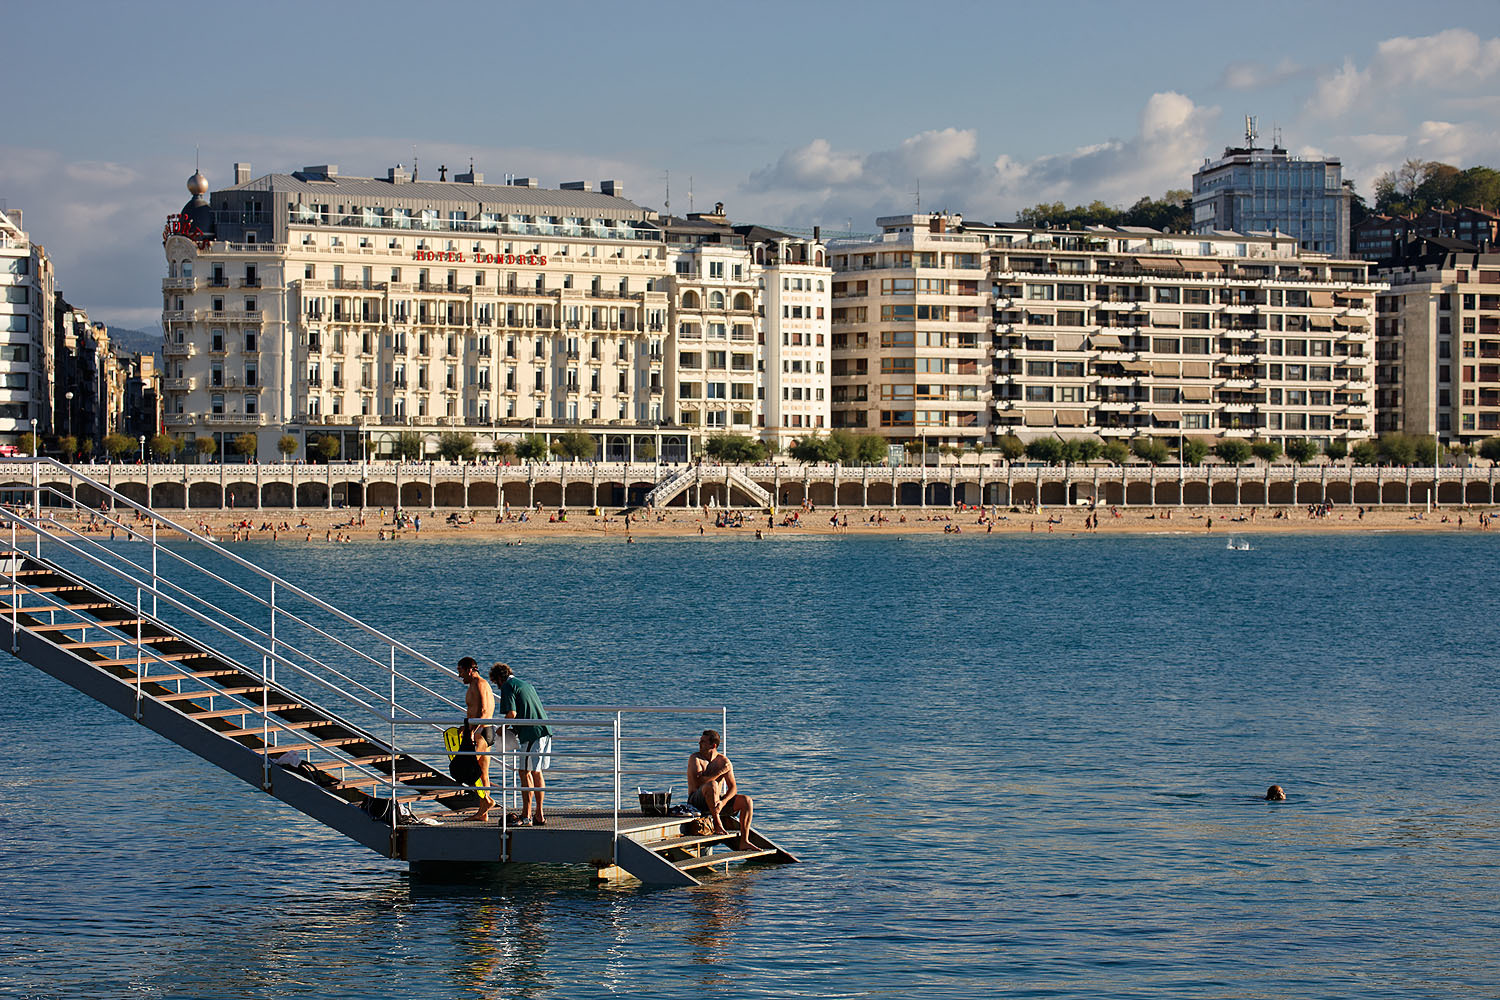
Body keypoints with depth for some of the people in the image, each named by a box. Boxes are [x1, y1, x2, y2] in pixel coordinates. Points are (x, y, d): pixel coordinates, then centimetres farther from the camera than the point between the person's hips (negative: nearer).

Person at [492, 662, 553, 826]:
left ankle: (526, 815, -5)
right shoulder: (526, 684, 24)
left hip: (531, 733, -9)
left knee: (525, 772, -4)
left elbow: (512, 713, -14)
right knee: (536, 773, 14)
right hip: (545, 730, 9)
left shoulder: (508, 687, -3)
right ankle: (539, 815, 16)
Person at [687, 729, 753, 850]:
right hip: (697, 801, -5)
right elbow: (698, 782, -21)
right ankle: (717, 823, -27)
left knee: (747, 801, -13)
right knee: (712, 784, -35)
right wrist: (720, 772, -17)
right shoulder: (695, 759, -5)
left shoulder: (724, 761, 4)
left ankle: (743, 842, -18)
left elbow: (733, 788, -1)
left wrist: (723, 802, -21)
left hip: (717, 802, 5)